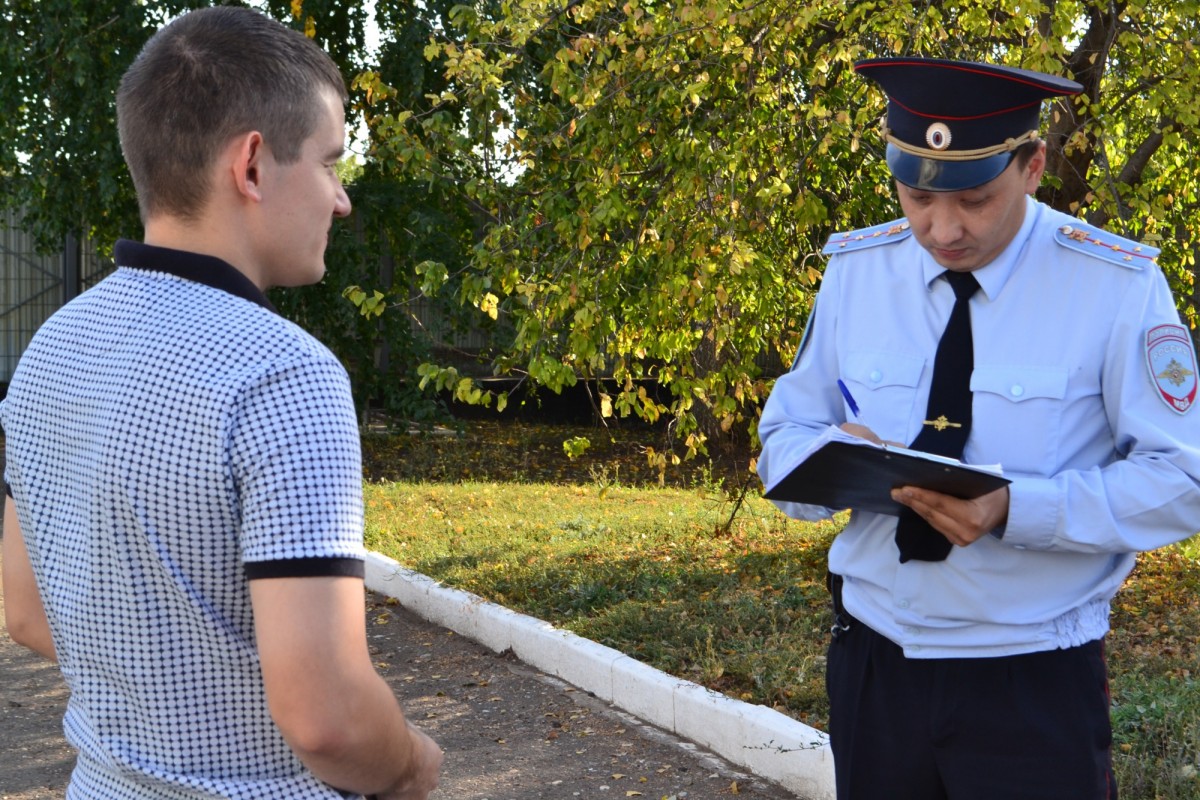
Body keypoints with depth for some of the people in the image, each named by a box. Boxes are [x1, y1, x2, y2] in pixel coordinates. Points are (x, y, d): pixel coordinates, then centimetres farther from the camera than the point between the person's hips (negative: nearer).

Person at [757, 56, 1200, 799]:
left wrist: (1014, 510, -26)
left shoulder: (1118, 287, -11)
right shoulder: (854, 271, -1)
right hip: (872, 665, 4)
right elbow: (785, 438, 4)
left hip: (1036, 687, -3)